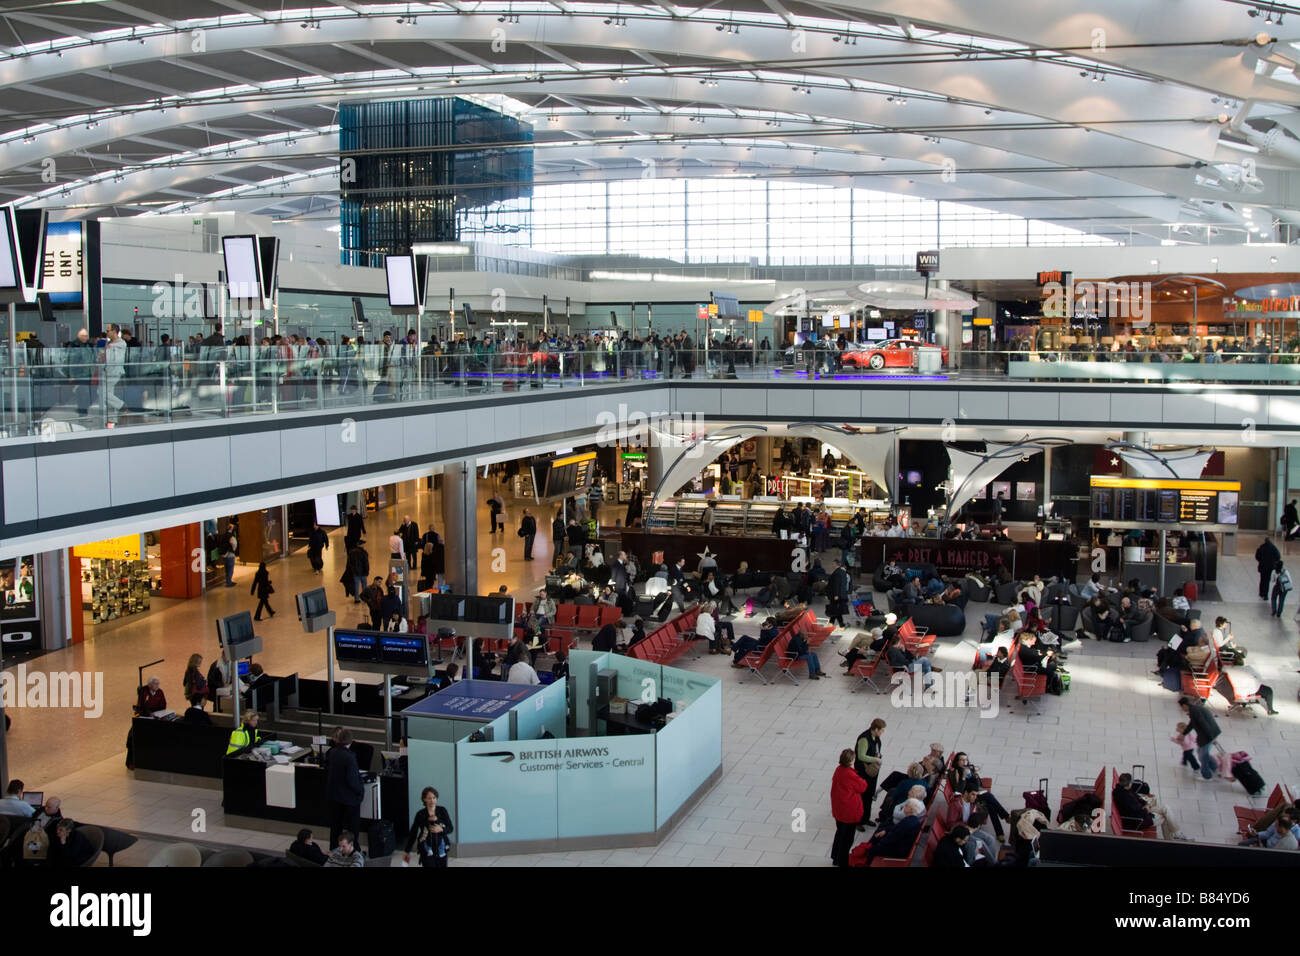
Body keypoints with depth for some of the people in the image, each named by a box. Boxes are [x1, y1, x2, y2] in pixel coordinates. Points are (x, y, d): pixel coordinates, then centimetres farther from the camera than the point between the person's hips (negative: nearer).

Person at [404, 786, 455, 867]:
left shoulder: (442, 811, -1)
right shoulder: (420, 814, -3)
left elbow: (450, 828, 2)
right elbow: (413, 833, 4)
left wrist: (441, 829, -19)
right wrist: (407, 852, 8)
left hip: (441, 849, 2)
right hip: (427, 851, -2)